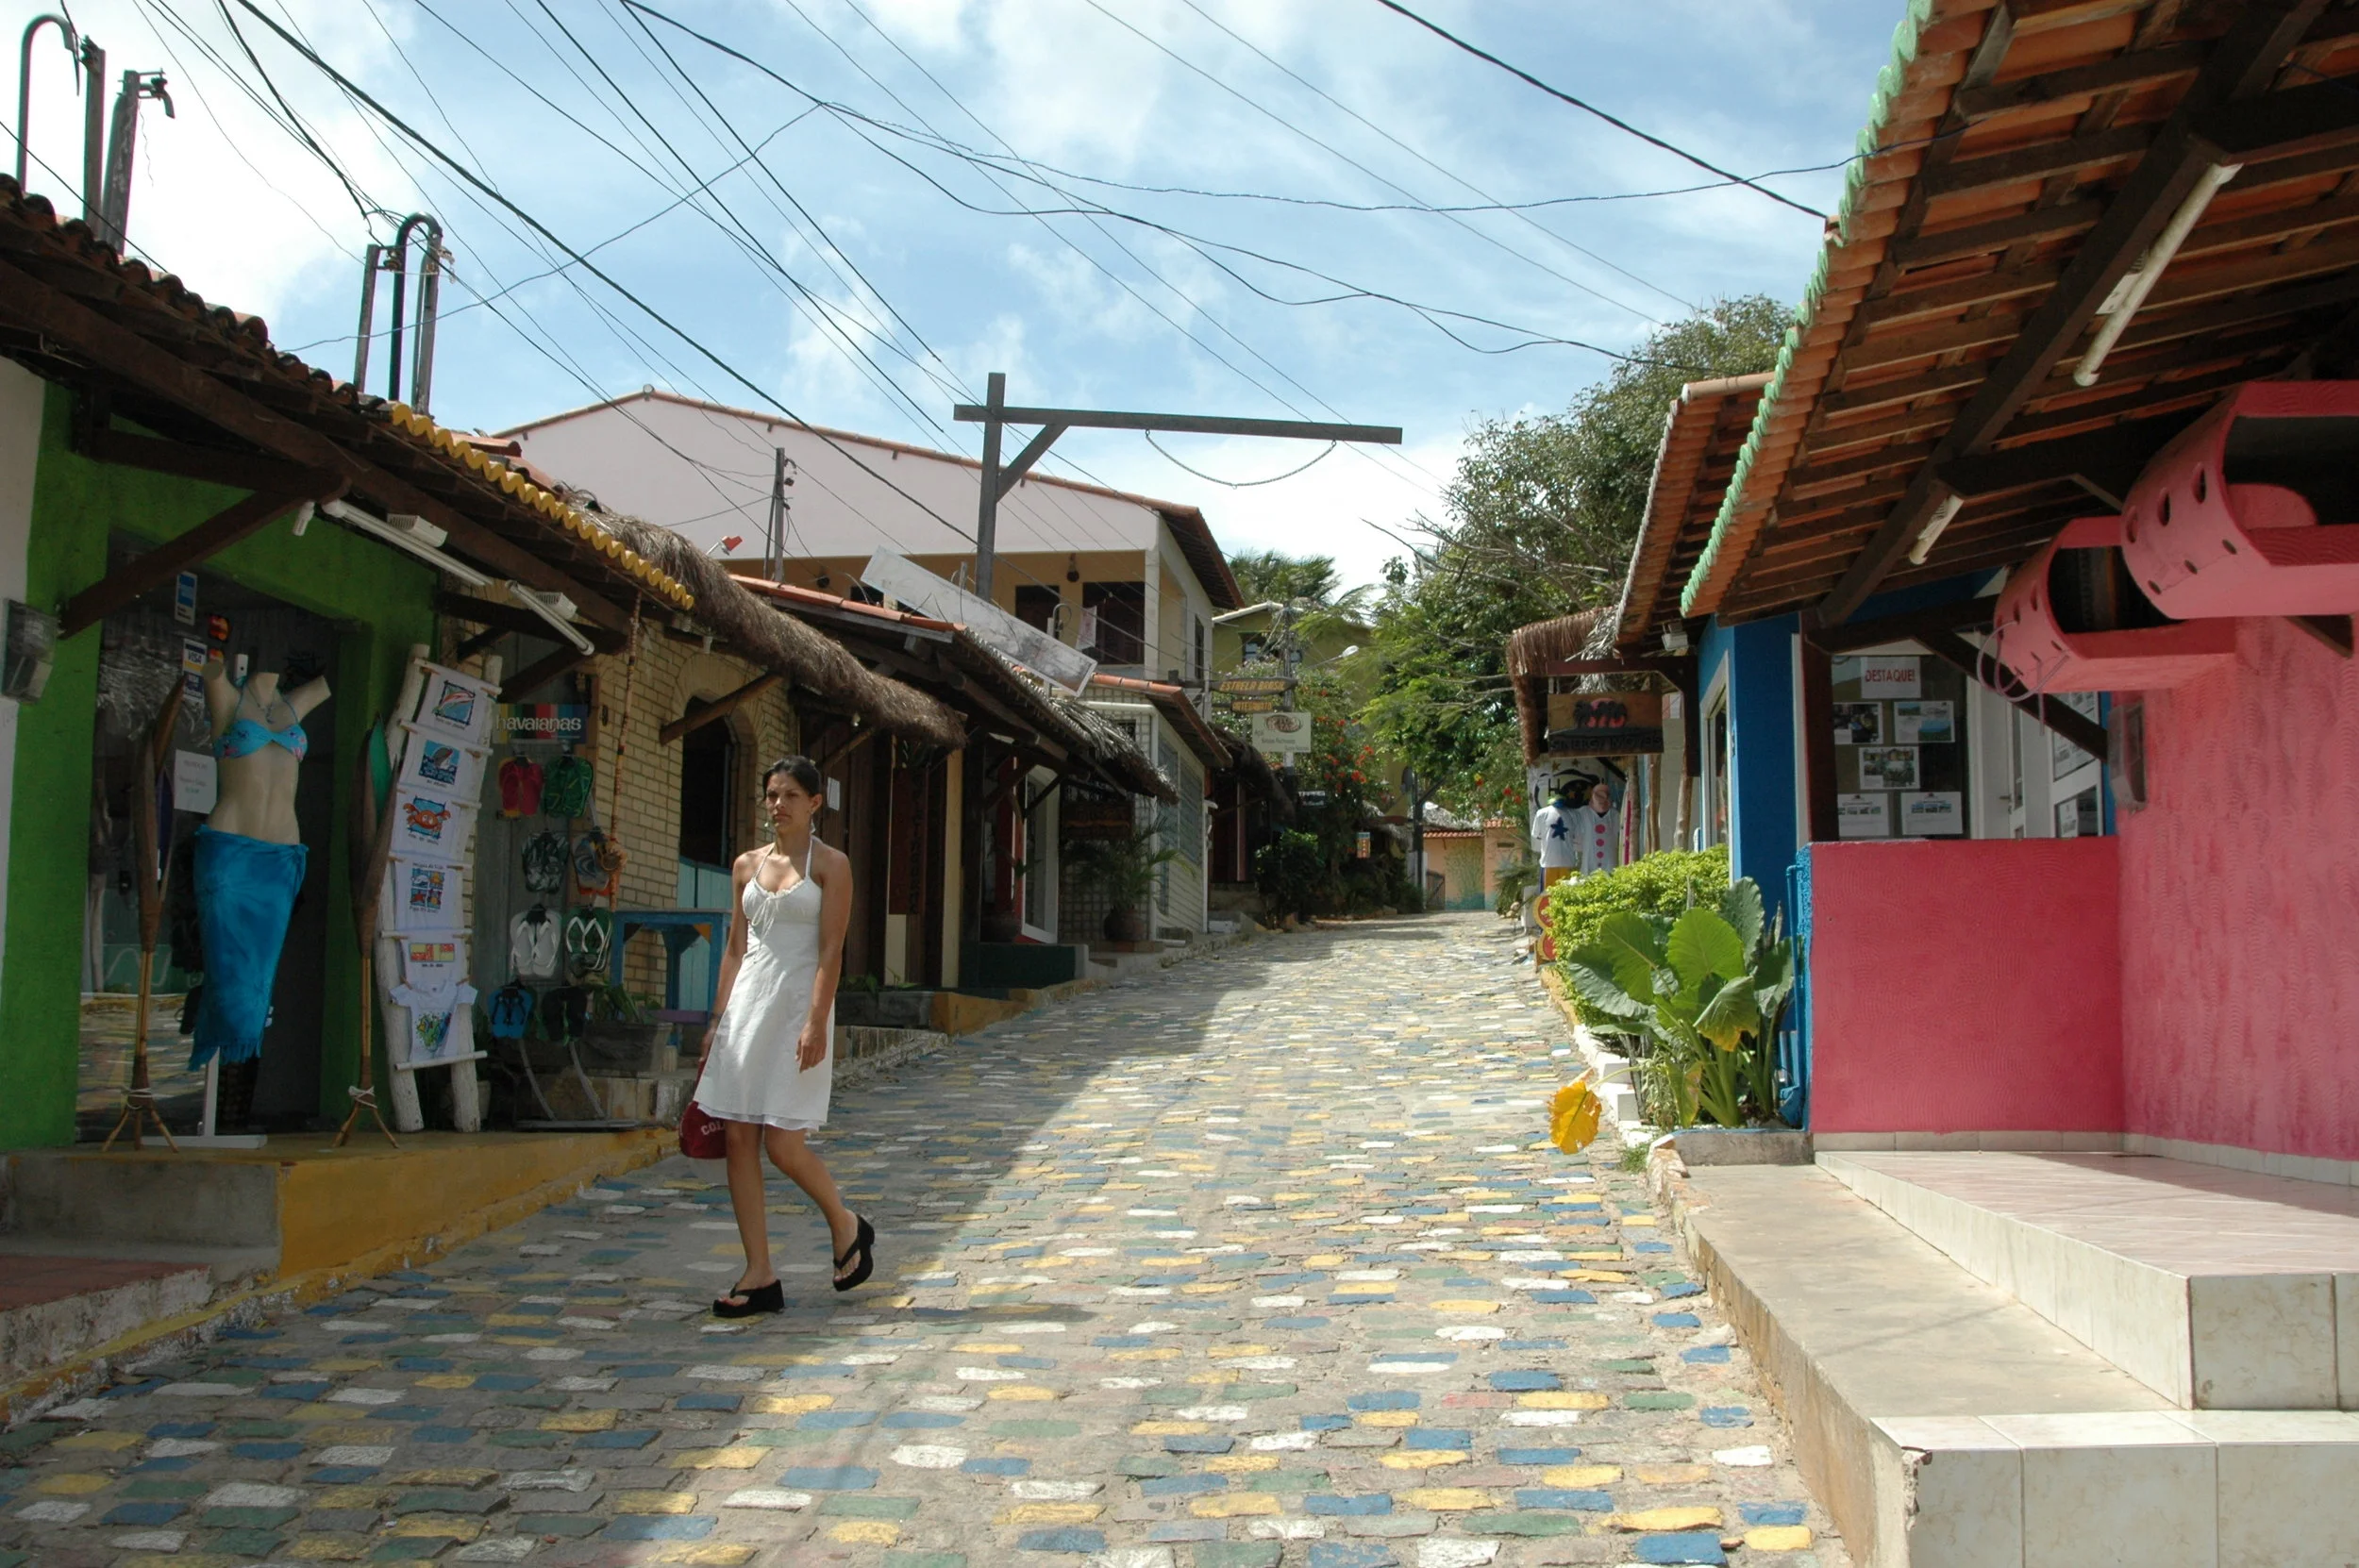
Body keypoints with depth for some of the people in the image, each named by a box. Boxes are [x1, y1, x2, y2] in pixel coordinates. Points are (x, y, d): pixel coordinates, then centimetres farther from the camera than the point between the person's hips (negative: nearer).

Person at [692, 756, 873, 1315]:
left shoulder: (830, 864, -2)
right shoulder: (747, 865, 13)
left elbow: (831, 950, -9)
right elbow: (736, 947, 16)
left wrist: (816, 1023, -17)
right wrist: (717, 1020, 11)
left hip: (799, 1003, -6)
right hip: (747, 1004, 6)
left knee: (783, 1143, -9)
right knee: (739, 1141, 0)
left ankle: (847, 1227, 18)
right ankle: (760, 1276, 6)